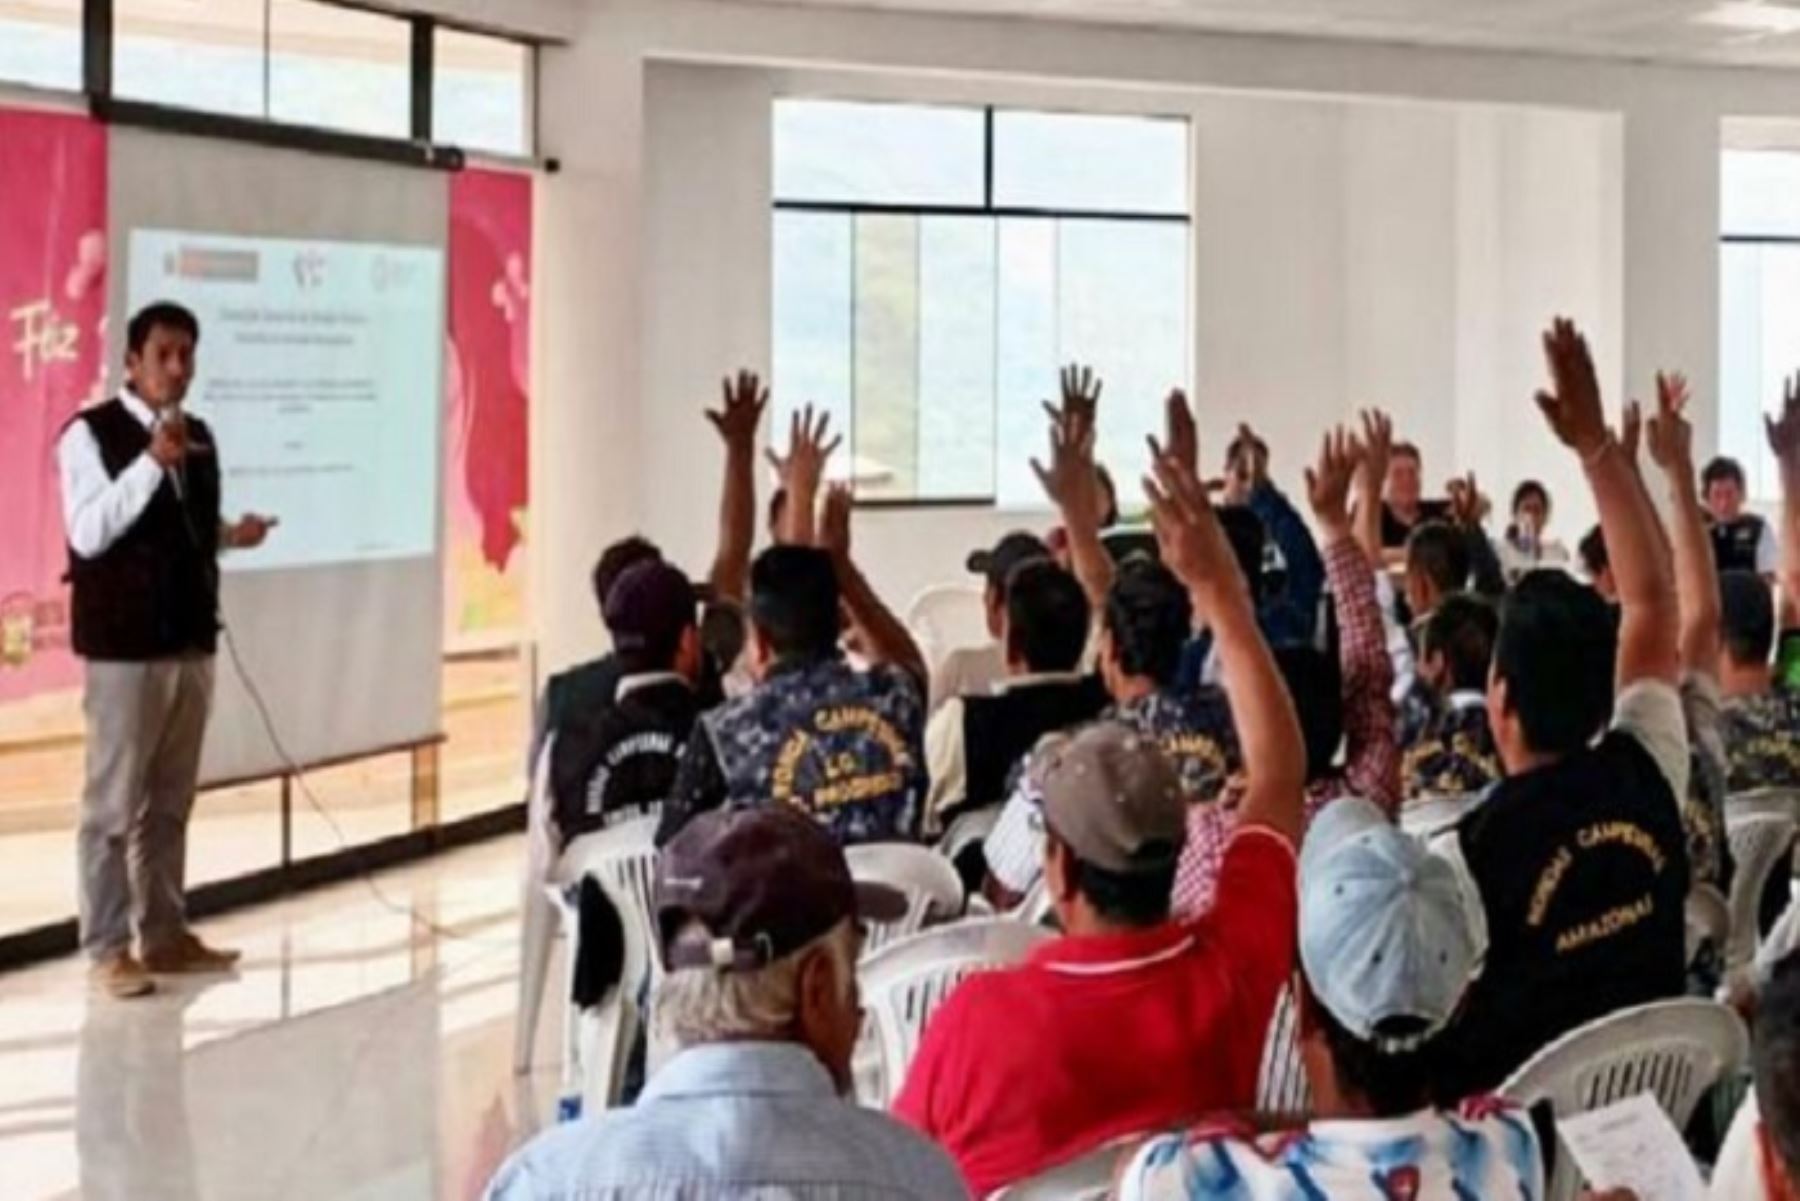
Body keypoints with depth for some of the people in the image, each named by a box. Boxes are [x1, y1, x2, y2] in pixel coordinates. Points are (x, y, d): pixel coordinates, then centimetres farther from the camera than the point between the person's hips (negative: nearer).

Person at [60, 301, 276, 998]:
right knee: (114, 802, -1)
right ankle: (106, 950, 6)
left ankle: (165, 935, 22)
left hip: (191, 639, 7)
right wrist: (152, 461, -26)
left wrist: (232, 535, 1)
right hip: (122, 645, -7)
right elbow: (88, 534, -19)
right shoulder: (91, 433, -8)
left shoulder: (198, 436, 13)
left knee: (171, 802, 13)